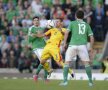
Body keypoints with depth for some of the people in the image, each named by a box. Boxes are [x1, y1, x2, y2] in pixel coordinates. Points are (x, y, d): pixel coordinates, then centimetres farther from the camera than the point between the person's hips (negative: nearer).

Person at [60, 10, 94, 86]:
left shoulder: (72, 23, 10)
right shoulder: (87, 25, 16)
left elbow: (66, 32, -3)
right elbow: (91, 37, 10)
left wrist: (64, 43, 2)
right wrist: (91, 48, 18)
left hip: (73, 45, -1)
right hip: (82, 46, 1)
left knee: (67, 62, 6)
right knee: (87, 63, 8)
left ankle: (65, 81, -3)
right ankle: (90, 81, 3)